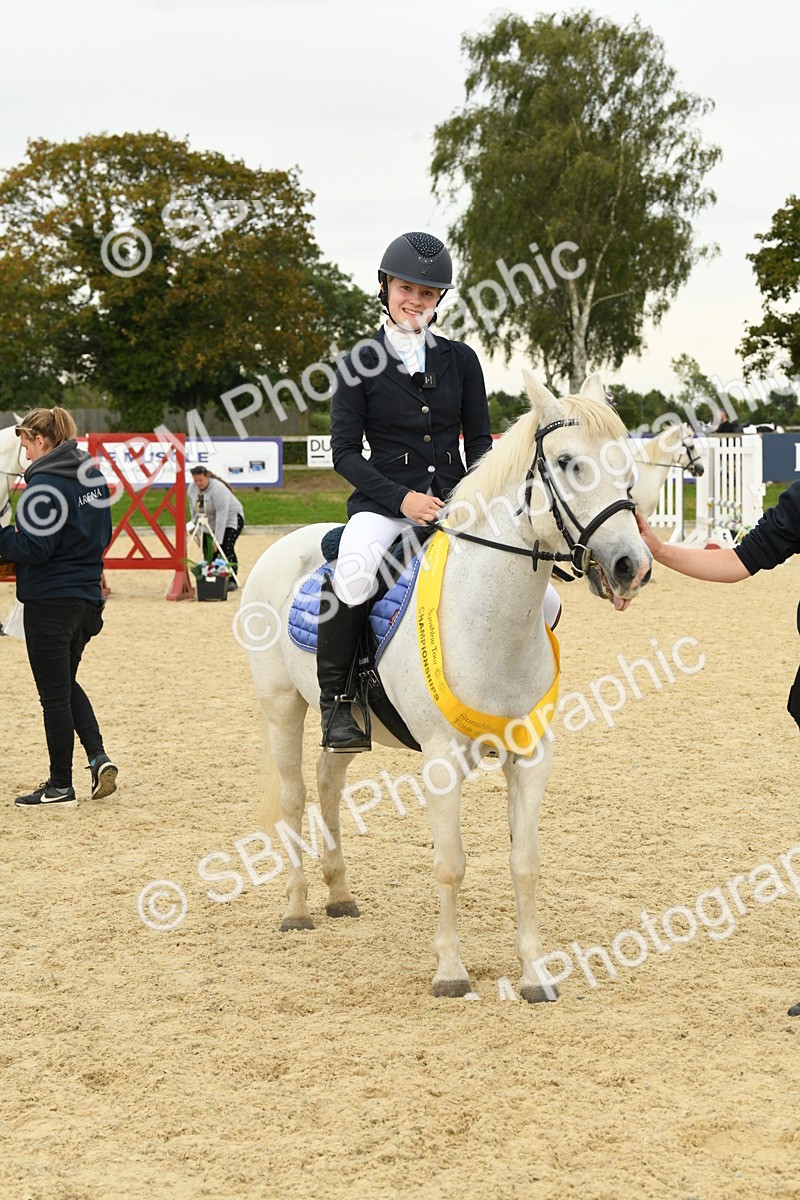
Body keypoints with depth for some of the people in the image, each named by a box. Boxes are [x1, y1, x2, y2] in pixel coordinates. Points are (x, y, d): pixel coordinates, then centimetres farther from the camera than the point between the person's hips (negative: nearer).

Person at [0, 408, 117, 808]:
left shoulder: (45, 484, -17)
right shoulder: (93, 477, 9)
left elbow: (32, 549, -21)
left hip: (50, 601, -8)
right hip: (87, 598, 8)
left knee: (54, 694, 2)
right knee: (66, 683, 23)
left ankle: (60, 787, 10)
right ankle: (98, 756, 7)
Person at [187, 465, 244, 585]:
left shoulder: (218, 489, -30)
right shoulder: (192, 488, -8)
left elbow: (222, 515, -32)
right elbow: (194, 509, 5)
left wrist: (217, 539, -33)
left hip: (230, 519, -7)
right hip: (210, 523, 7)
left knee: (226, 547, -20)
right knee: (208, 551, -1)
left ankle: (232, 580, -17)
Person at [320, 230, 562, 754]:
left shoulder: (461, 360, 11)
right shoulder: (361, 365, 2)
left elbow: (479, 443, 13)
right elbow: (345, 451, -1)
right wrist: (402, 498, -14)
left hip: (454, 500, 3)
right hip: (384, 502, -3)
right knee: (351, 576, -37)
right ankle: (336, 701, -19)